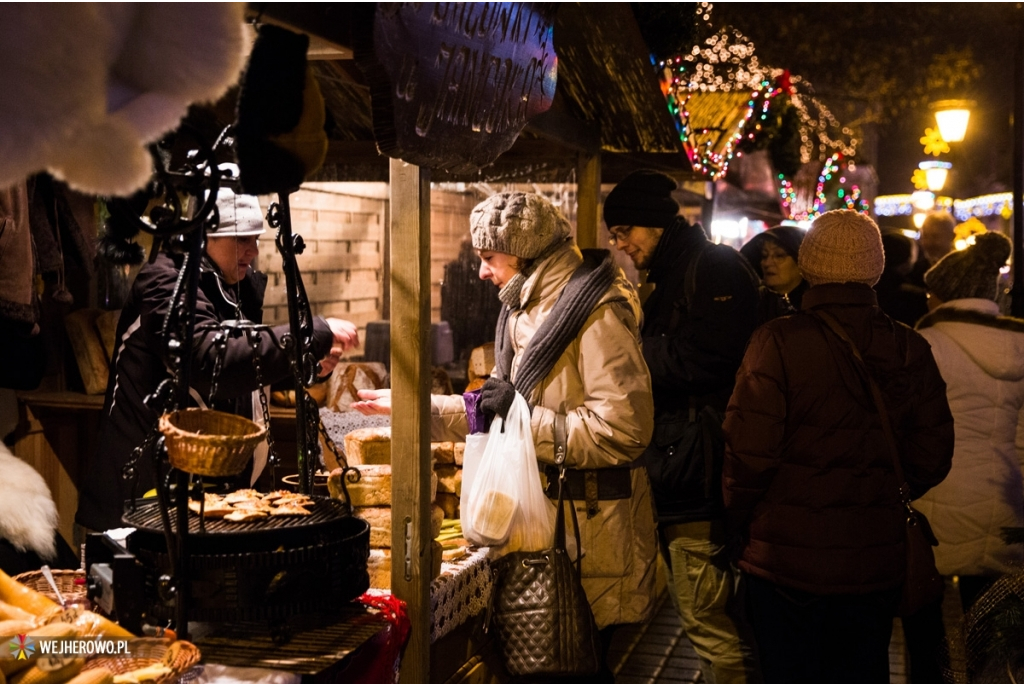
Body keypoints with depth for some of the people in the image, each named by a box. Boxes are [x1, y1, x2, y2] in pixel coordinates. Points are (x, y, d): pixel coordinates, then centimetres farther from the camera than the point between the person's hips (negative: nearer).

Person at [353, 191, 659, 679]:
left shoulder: (597, 314, -16)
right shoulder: (525, 312, 15)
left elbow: (623, 429, -24)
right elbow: (496, 410, 21)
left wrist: (525, 417, -21)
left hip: (589, 527, -9)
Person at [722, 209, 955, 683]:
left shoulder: (778, 342, -16)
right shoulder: (910, 351, -2)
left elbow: (749, 453, -16)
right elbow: (932, 456, 3)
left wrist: (741, 520, 2)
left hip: (786, 562, -3)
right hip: (876, 567, 4)